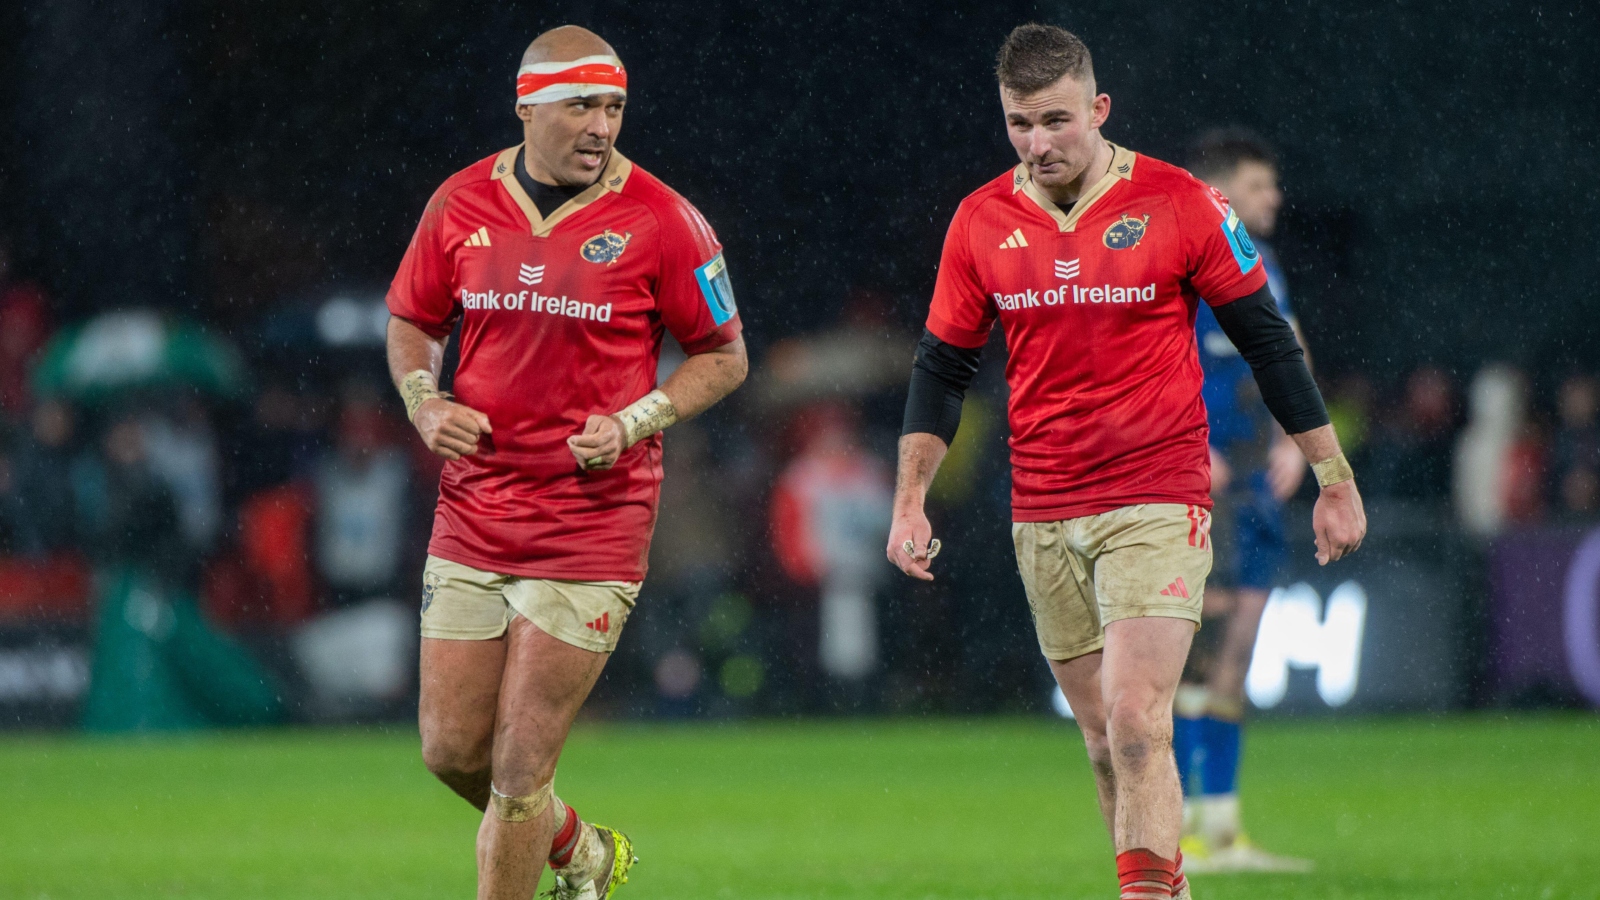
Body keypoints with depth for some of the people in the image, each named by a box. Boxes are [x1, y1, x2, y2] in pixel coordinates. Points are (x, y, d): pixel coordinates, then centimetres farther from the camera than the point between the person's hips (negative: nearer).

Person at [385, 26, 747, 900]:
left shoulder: (659, 220, -8)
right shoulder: (462, 204, 2)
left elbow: (725, 354, 1)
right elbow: (410, 323, 16)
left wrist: (634, 422, -13)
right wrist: (424, 402, -4)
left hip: (593, 524, -4)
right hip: (471, 517, 4)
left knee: (520, 765, -6)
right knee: (451, 749, 7)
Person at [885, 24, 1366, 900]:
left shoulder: (1179, 203, -6)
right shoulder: (981, 220, 3)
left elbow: (1268, 342, 1)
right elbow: (941, 367, 12)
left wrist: (1334, 480, 3)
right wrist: (909, 499, 5)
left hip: (1158, 502, -4)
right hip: (1041, 515, 4)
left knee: (1136, 724, -17)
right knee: (1105, 741, 8)